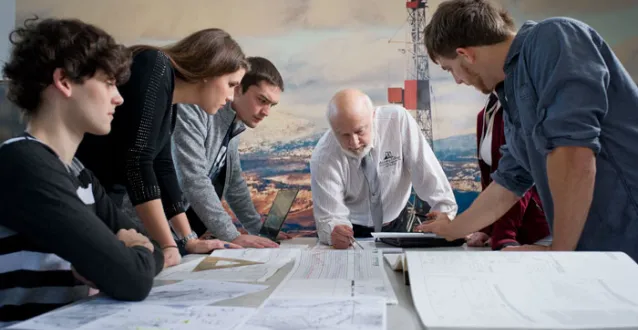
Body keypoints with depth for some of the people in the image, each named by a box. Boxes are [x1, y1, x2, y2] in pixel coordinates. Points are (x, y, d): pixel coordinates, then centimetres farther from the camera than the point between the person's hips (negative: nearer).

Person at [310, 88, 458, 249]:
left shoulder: (398, 120, -23)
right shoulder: (323, 158, -24)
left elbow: (425, 170, -20)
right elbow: (329, 217, -22)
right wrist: (334, 233, -44)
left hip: (397, 225, 2)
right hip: (353, 232, -1)